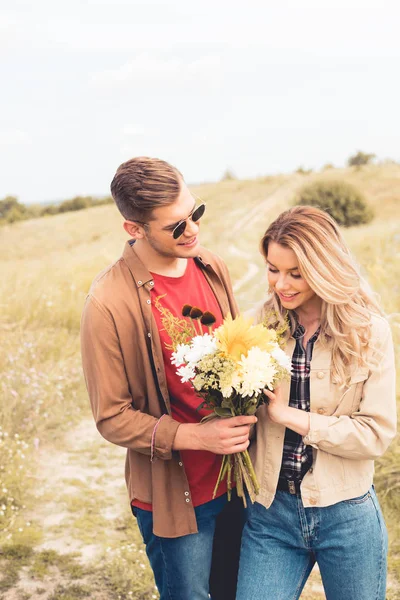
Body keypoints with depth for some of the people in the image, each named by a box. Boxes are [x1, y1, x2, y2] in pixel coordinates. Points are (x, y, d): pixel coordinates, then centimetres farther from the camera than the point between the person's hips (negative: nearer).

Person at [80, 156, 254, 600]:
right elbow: (112, 418, -15)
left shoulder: (212, 269, -2)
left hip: (236, 479, 6)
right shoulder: (108, 304, -21)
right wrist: (197, 436, -25)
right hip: (174, 497, -5)